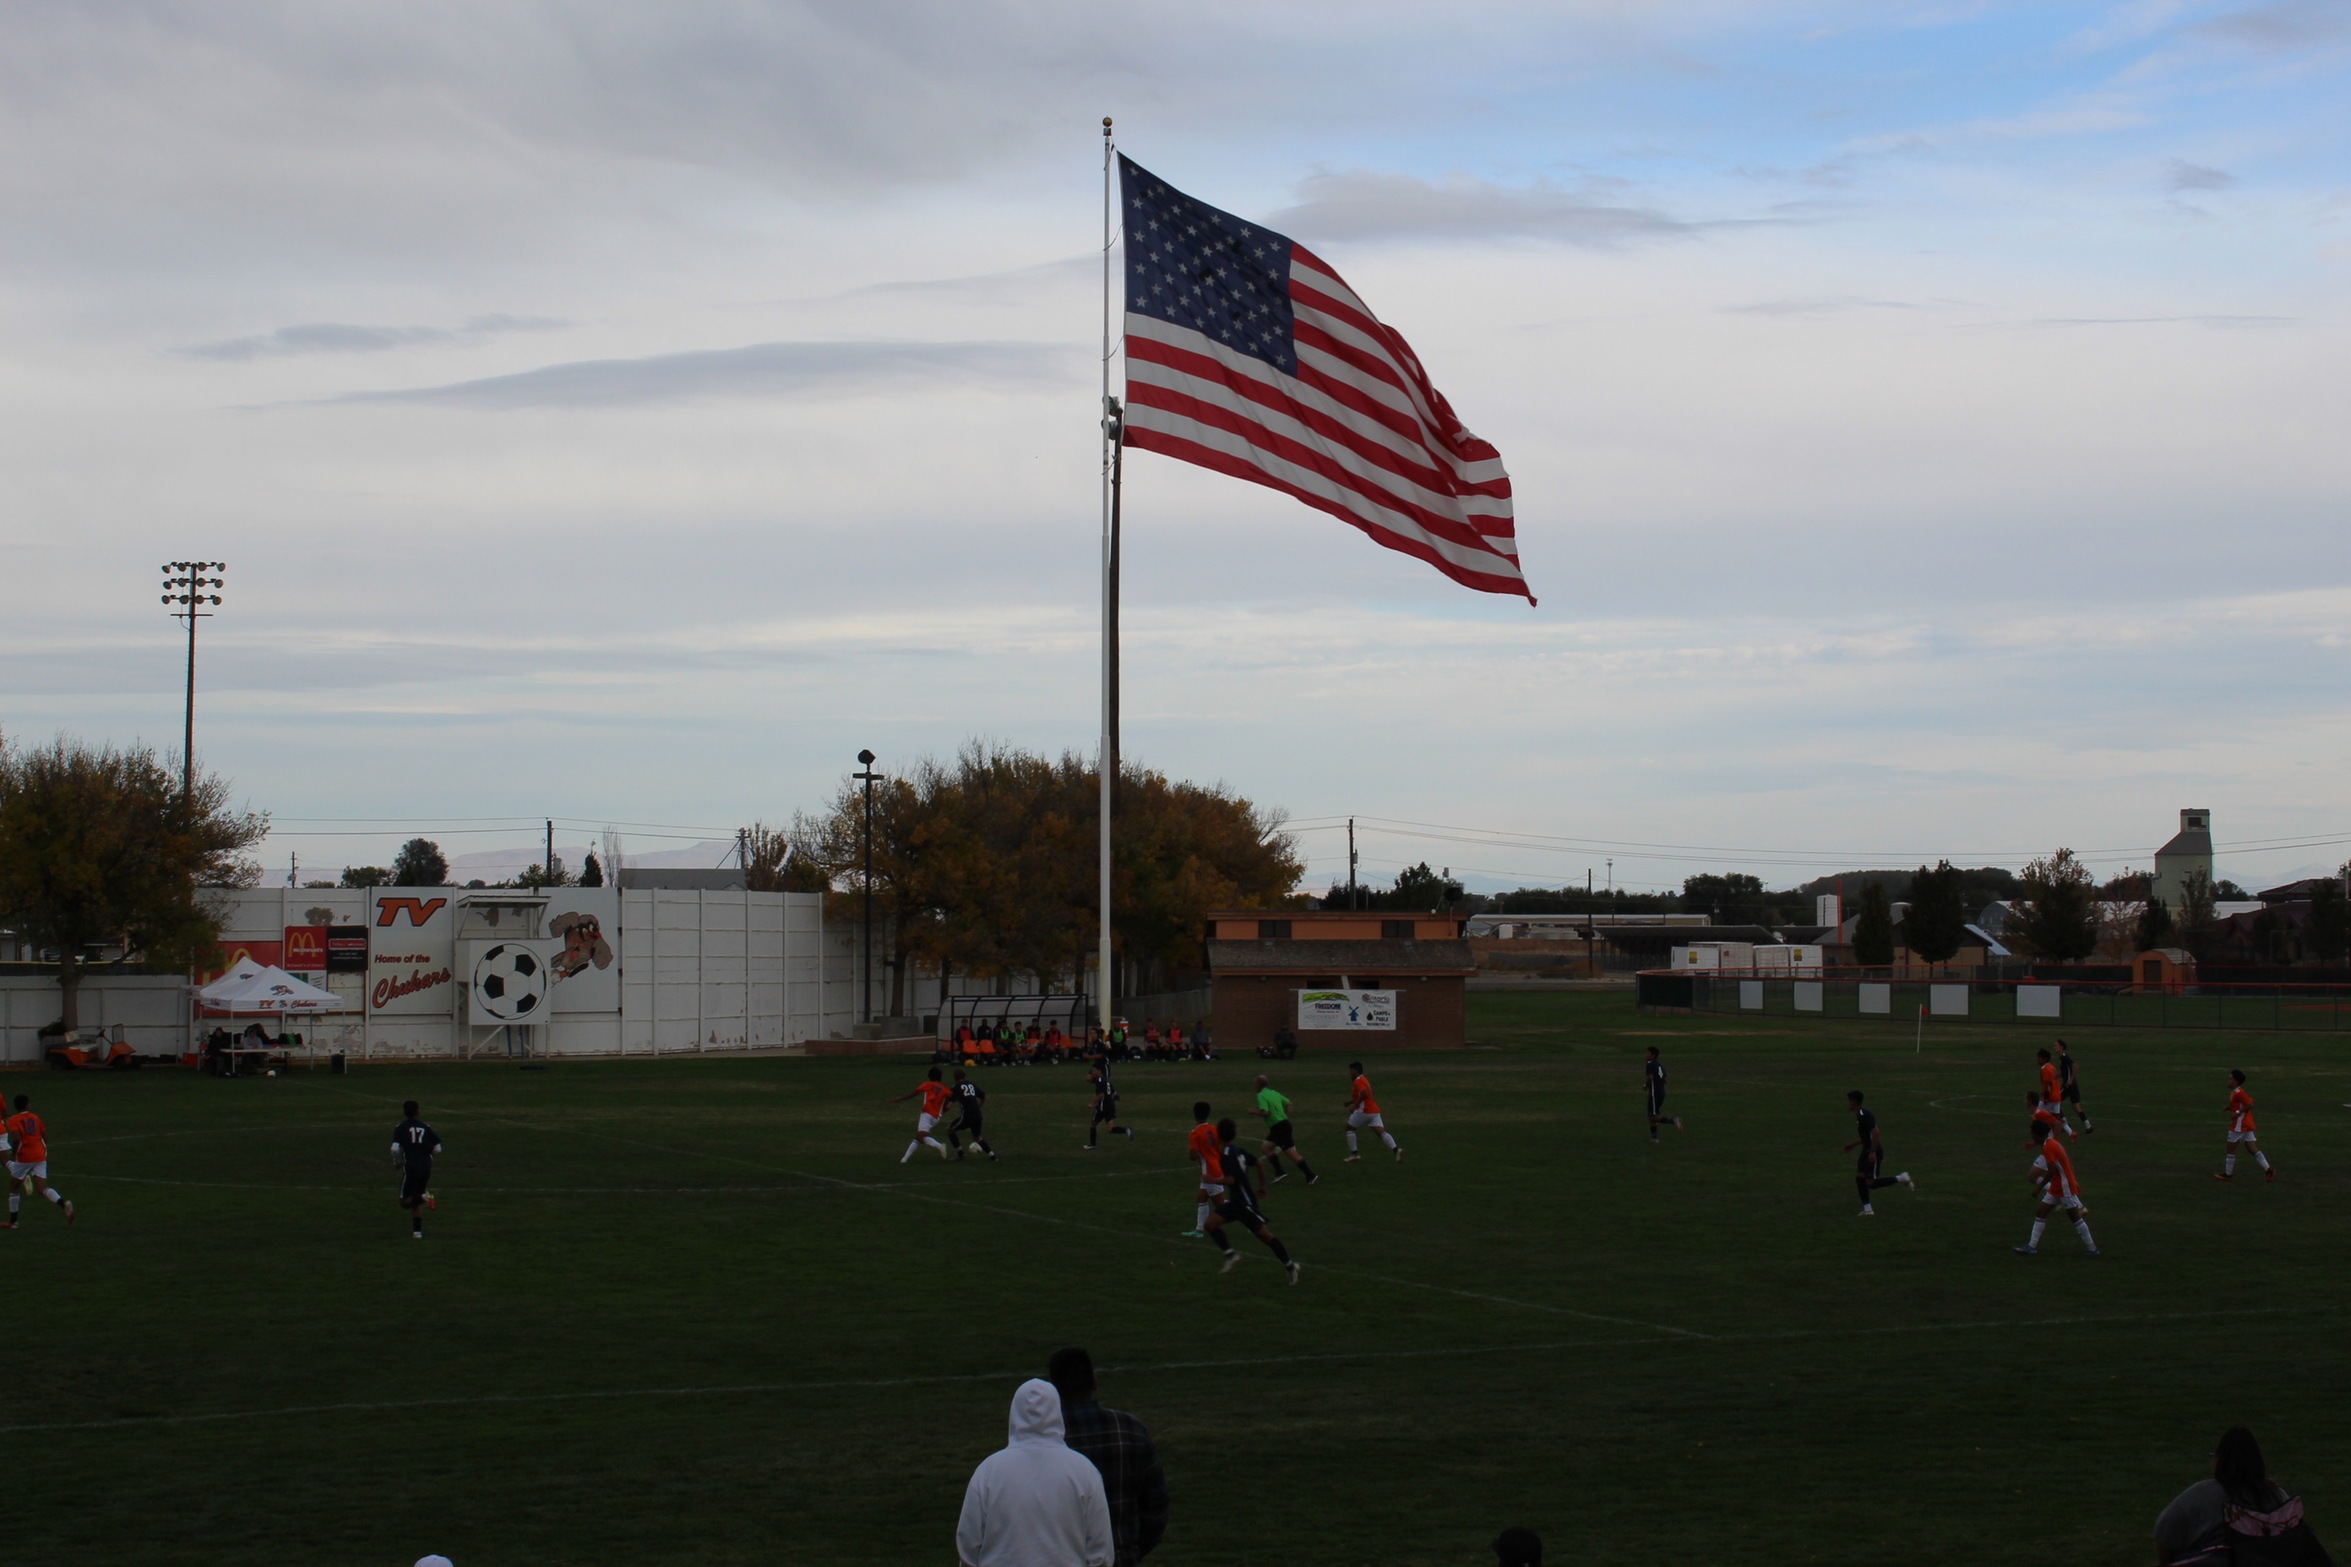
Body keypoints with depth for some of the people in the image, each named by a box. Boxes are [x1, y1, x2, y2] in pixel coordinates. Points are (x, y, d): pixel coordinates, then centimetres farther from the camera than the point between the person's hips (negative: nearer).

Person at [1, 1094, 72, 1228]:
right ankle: (64, 1204, -27)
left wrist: (13, 1155, -6)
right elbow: (45, 1136, 10)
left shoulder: (13, 1121, -3)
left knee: (14, 1187, 15)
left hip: (24, 1157, -4)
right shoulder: (35, 1118, 11)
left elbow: (16, 1139, -18)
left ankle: (12, 1221, 20)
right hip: (40, 1156, 4)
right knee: (42, 1188, 0)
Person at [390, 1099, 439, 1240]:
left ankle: (424, 1197, -25)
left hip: (410, 1167, -4)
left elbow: (395, 1149, -13)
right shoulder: (426, 1127, 9)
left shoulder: (401, 1128, -1)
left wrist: (398, 1160, 6)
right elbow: (437, 1149, 6)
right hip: (426, 1167, 4)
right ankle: (417, 1232, 11)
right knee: (416, 1203, 17)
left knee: (405, 1201, 2)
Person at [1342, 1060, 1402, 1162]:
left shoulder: (1359, 1081, -10)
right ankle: (1396, 1150, -25)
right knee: (1381, 1132, -5)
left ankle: (1354, 1154, 9)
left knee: (1349, 1129, 10)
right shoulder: (1364, 1080, 21)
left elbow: (1364, 1094, -28)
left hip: (1364, 1111, -8)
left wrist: (1354, 1105, -21)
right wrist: (1351, 1101, 24)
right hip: (1374, 1111, 8)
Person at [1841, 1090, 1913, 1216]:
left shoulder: (1865, 1115, -20)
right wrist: (1853, 1145, 24)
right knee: (1859, 1178, 6)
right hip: (1866, 1151, 10)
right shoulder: (1858, 1115, 11)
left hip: (1873, 1153, -10)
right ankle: (1867, 1209, 9)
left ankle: (1901, 1179, 4)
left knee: (1871, 1183, -6)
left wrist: (1873, 1152, -27)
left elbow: (1875, 1133, -26)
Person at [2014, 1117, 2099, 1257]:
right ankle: (2032, 1246, 5)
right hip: (2056, 1188, 10)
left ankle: (2092, 1248, 10)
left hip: (2065, 1188, -10)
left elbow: (2052, 1171, -27)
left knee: (2076, 1218, 0)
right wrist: (2074, 1181, 23)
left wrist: (2039, 1187, -20)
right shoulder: (2053, 1143, 10)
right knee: (2040, 1213, 6)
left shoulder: (2048, 1147, -20)